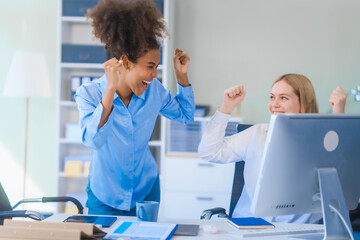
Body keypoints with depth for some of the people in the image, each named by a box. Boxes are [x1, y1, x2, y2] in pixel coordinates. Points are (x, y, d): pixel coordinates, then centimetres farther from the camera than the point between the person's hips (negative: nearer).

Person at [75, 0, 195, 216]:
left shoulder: (154, 90, -8)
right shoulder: (89, 93, -18)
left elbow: (186, 116, 8)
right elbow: (93, 140, -33)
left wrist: (182, 76, -5)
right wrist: (111, 89, -38)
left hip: (146, 192, 3)